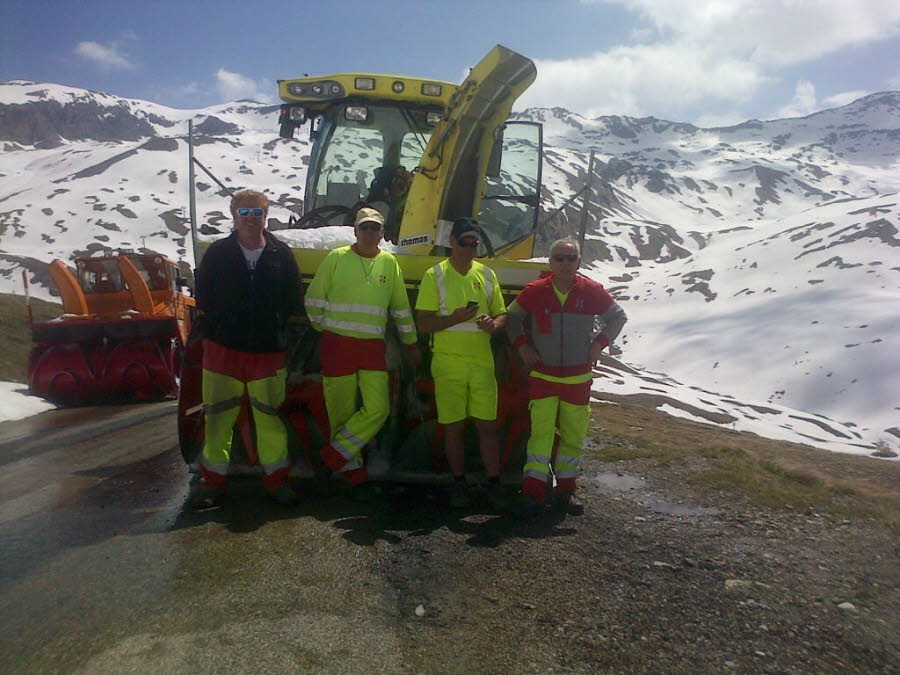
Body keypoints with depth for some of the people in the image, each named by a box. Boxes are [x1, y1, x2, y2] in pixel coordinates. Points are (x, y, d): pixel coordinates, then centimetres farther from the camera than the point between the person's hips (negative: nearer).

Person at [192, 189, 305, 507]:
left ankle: (277, 478, 19)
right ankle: (214, 478, 19)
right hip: (223, 348, 0)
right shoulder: (217, 253, 4)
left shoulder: (281, 254, 4)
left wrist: (280, 335, 5)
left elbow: (294, 305, 8)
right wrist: (209, 335, 5)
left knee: (270, 415, 6)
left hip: (268, 351, 0)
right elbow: (203, 301, 8)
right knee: (219, 415, 5)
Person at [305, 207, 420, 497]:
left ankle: (334, 456, 6)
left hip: (373, 347, 3)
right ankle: (354, 473, 15)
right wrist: (326, 329, 8)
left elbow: (401, 307, 16)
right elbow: (314, 299, 5)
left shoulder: (389, 263, 9)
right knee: (343, 412, 2)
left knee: (377, 409, -10)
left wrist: (410, 343, 20)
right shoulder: (336, 258, 0)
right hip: (338, 345, -2)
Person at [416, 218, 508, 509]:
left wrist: (493, 323, -8)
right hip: (448, 362, -2)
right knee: (453, 426, 5)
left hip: (482, 362, 3)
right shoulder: (435, 275, -1)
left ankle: (494, 484, 13)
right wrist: (454, 319, -20)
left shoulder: (486, 274, 11)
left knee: (487, 425, 3)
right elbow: (423, 323, -4)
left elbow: (502, 314, 16)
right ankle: (459, 483, 20)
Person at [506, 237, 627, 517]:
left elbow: (618, 317, 11)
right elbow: (512, 316, 11)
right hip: (543, 376, -1)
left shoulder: (592, 292, -4)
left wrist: (599, 342, 0)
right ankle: (533, 490, 2)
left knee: (574, 435, 8)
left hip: (578, 378, 2)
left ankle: (565, 489, 23)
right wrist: (522, 345, 1)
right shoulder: (534, 292, -6)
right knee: (540, 432, -6)